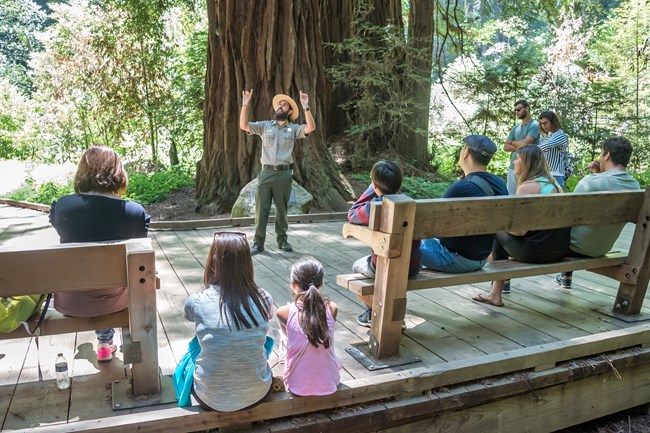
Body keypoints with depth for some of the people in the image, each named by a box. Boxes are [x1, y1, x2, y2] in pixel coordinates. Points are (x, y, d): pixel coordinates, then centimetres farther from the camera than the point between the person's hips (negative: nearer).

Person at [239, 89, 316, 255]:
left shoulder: (294, 129, 6)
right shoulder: (265, 126, 9)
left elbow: (311, 128, -11)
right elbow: (244, 126, 0)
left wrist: (306, 107, -17)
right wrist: (245, 105, -9)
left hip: (284, 174, 0)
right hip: (266, 172, 0)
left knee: (282, 209, 10)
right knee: (261, 208, 0)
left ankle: (282, 240, 22)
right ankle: (258, 242, 7)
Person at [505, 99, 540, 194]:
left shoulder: (535, 125, -3)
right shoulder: (515, 128, 17)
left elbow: (525, 143, -15)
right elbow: (506, 147, 10)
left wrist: (513, 142, 4)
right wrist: (519, 146, -7)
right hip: (512, 167, 7)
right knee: (510, 195, 6)